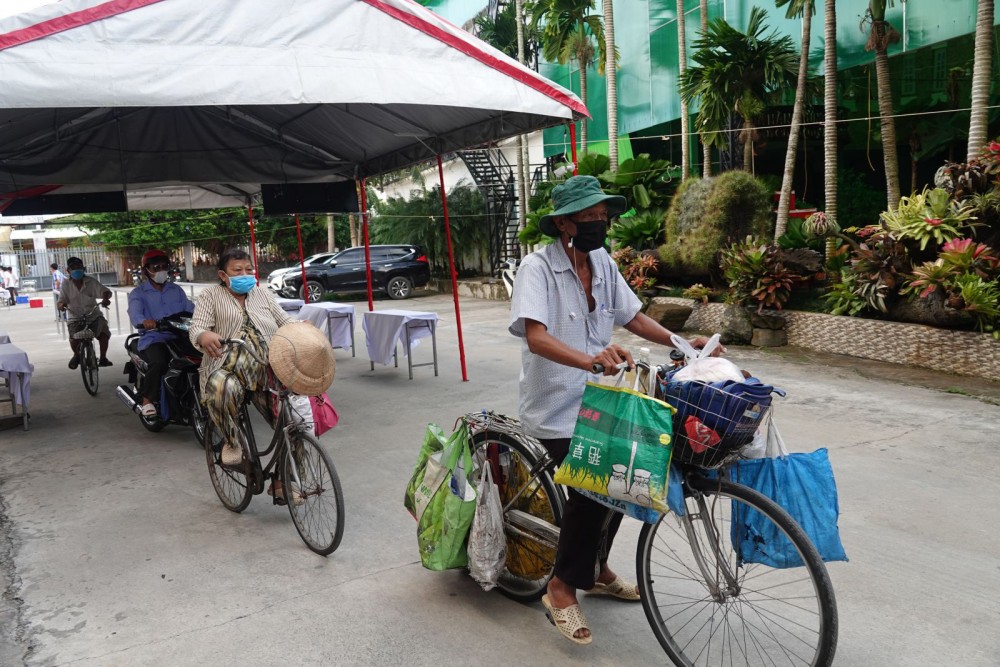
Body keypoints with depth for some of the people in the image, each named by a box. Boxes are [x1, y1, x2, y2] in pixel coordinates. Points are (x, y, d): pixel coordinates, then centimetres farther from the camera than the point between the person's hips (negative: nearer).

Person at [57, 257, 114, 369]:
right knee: (74, 338, -24)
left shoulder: (91, 282, 1)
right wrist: (61, 304, -25)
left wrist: (105, 298, -31)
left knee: (104, 334, -24)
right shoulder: (66, 284, 3)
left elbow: (105, 291, -7)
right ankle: (76, 355, 10)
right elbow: (61, 300, 0)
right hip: (76, 317, 0)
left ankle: (103, 357, -1)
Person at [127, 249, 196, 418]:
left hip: (179, 336, 4)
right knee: (159, 363, -35)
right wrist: (144, 321, -41)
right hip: (153, 339, -4)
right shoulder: (138, 293, 6)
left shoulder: (176, 290, 21)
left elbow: (191, 308, 7)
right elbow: (134, 313, -16)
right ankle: (147, 399, -14)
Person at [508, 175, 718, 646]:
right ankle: (562, 588, 6)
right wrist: (589, 359, -47)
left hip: (596, 403, 7)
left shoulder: (602, 263, 4)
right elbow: (535, 337, -31)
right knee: (590, 489, -16)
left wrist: (684, 343, -1)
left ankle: (595, 569, 32)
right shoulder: (537, 267, -17)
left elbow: (633, 318, 11)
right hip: (556, 409, -7)